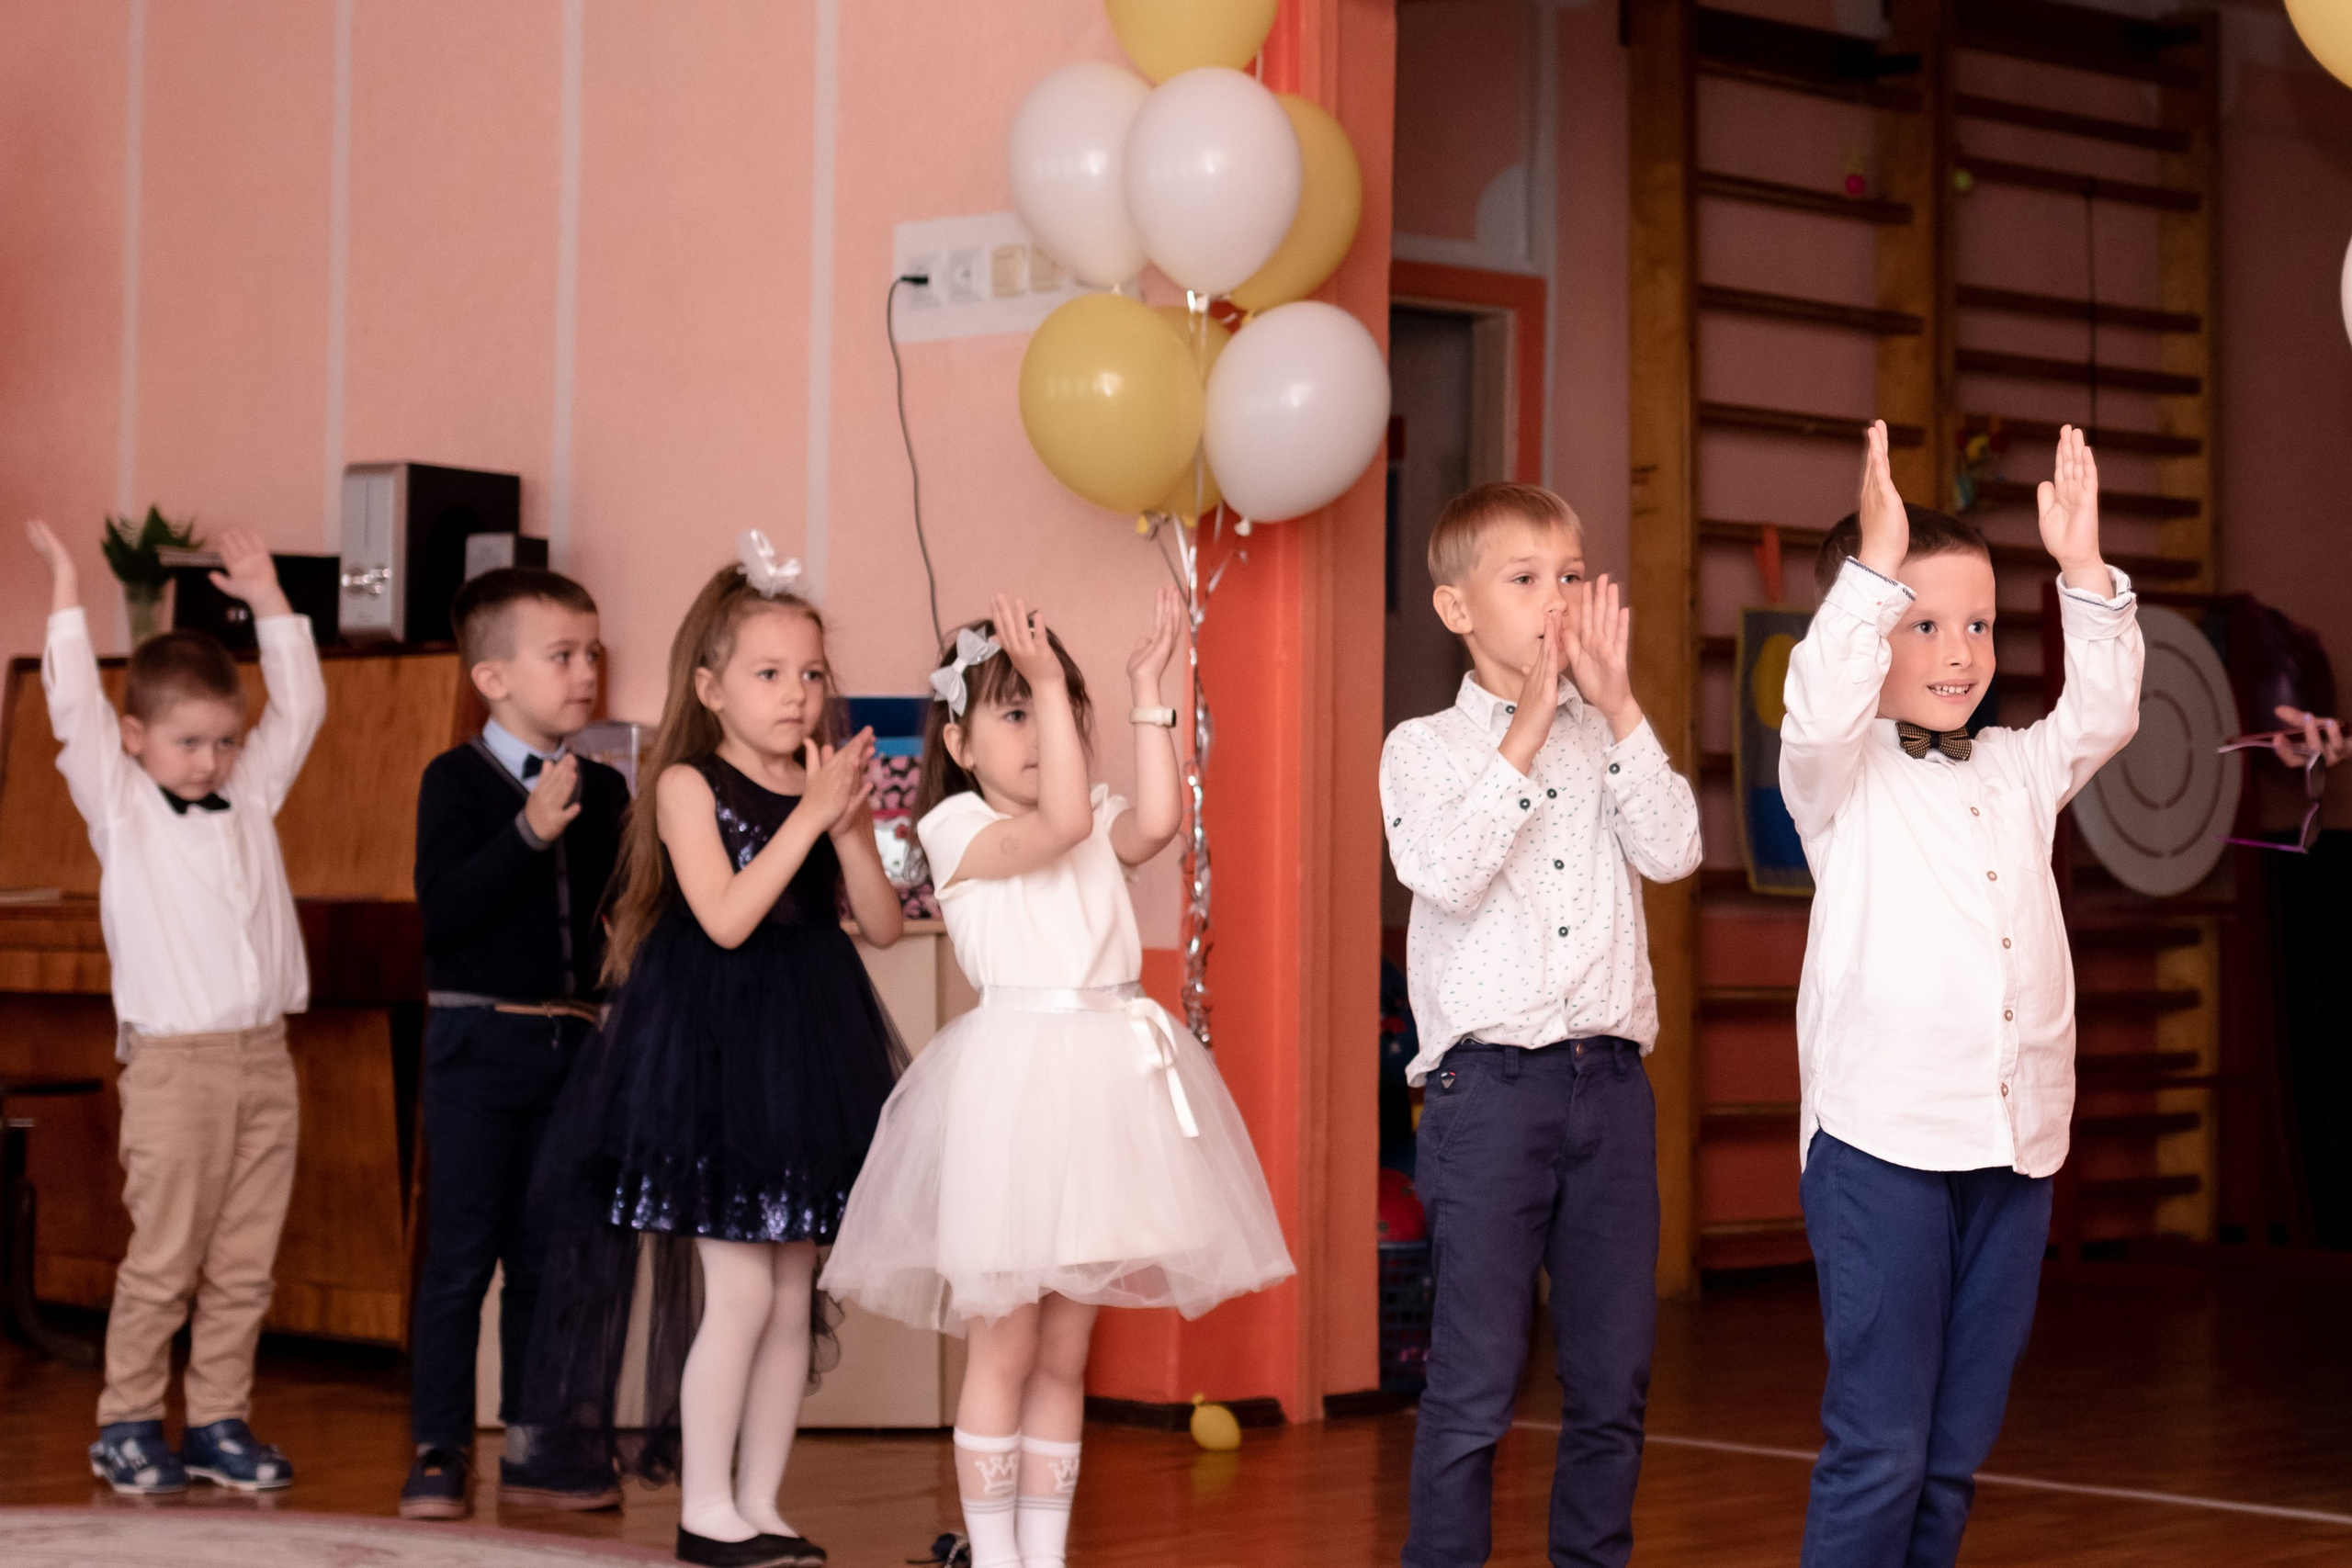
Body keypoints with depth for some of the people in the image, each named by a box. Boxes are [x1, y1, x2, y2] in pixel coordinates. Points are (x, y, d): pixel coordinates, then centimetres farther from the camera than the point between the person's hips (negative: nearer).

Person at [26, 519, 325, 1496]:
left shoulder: (252, 797, 14)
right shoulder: (121, 806, 2)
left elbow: (299, 708, 16)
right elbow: (75, 709, -6)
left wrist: (268, 601, 13)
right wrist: (65, 591, -6)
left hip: (263, 1058, 5)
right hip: (173, 1062, -5)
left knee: (244, 1264, 6)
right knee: (163, 1259, -4)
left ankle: (219, 1423, 13)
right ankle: (126, 1425, 5)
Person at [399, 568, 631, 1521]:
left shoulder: (602, 791, 8)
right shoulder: (457, 781, -7)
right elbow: (442, 907, -19)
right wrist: (529, 832, -26)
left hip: (573, 1039, 5)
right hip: (480, 1039, -5)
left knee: (547, 1255, 10)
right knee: (460, 1254, -1)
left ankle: (532, 1453, 18)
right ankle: (439, 1454, 6)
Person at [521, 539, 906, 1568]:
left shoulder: (826, 785, 8)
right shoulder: (689, 784, -7)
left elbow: (882, 925, 3)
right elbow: (727, 917, -19)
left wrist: (848, 826, -11)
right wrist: (811, 815, -17)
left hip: (805, 1053, 6)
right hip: (713, 1051, -6)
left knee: (794, 1296, 8)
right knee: (740, 1291, -6)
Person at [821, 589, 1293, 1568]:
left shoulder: (1103, 828, 13)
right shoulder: (958, 828, -4)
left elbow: (1156, 821, -9)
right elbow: (1058, 824, -21)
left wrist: (1148, 694, -4)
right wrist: (1048, 683, -22)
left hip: (1109, 1074, 6)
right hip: (1017, 1074, -6)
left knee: (1065, 1354, 10)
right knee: (1004, 1348, 0)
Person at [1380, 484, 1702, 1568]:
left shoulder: (1610, 739, 12)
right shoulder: (1423, 747, 2)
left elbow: (1674, 852, -5)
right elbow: (1446, 873, -17)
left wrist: (1616, 704, -8)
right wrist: (1532, 725, -14)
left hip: (1611, 1080, 4)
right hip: (1492, 1083, -4)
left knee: (1614, 1382, 10)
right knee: (1474, 1386, -2)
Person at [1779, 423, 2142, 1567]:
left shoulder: (2018, 773, 16)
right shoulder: (1844, 779, -1)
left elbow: (2102, 713, 6)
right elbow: (1818, 713, -20)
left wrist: (2084, 570, -5)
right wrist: (1876, 565, -27)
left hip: (2016, 1147, 6)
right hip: (1881, 1142, -6)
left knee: (1959, 1443, 10)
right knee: (1878, 1440, -7)